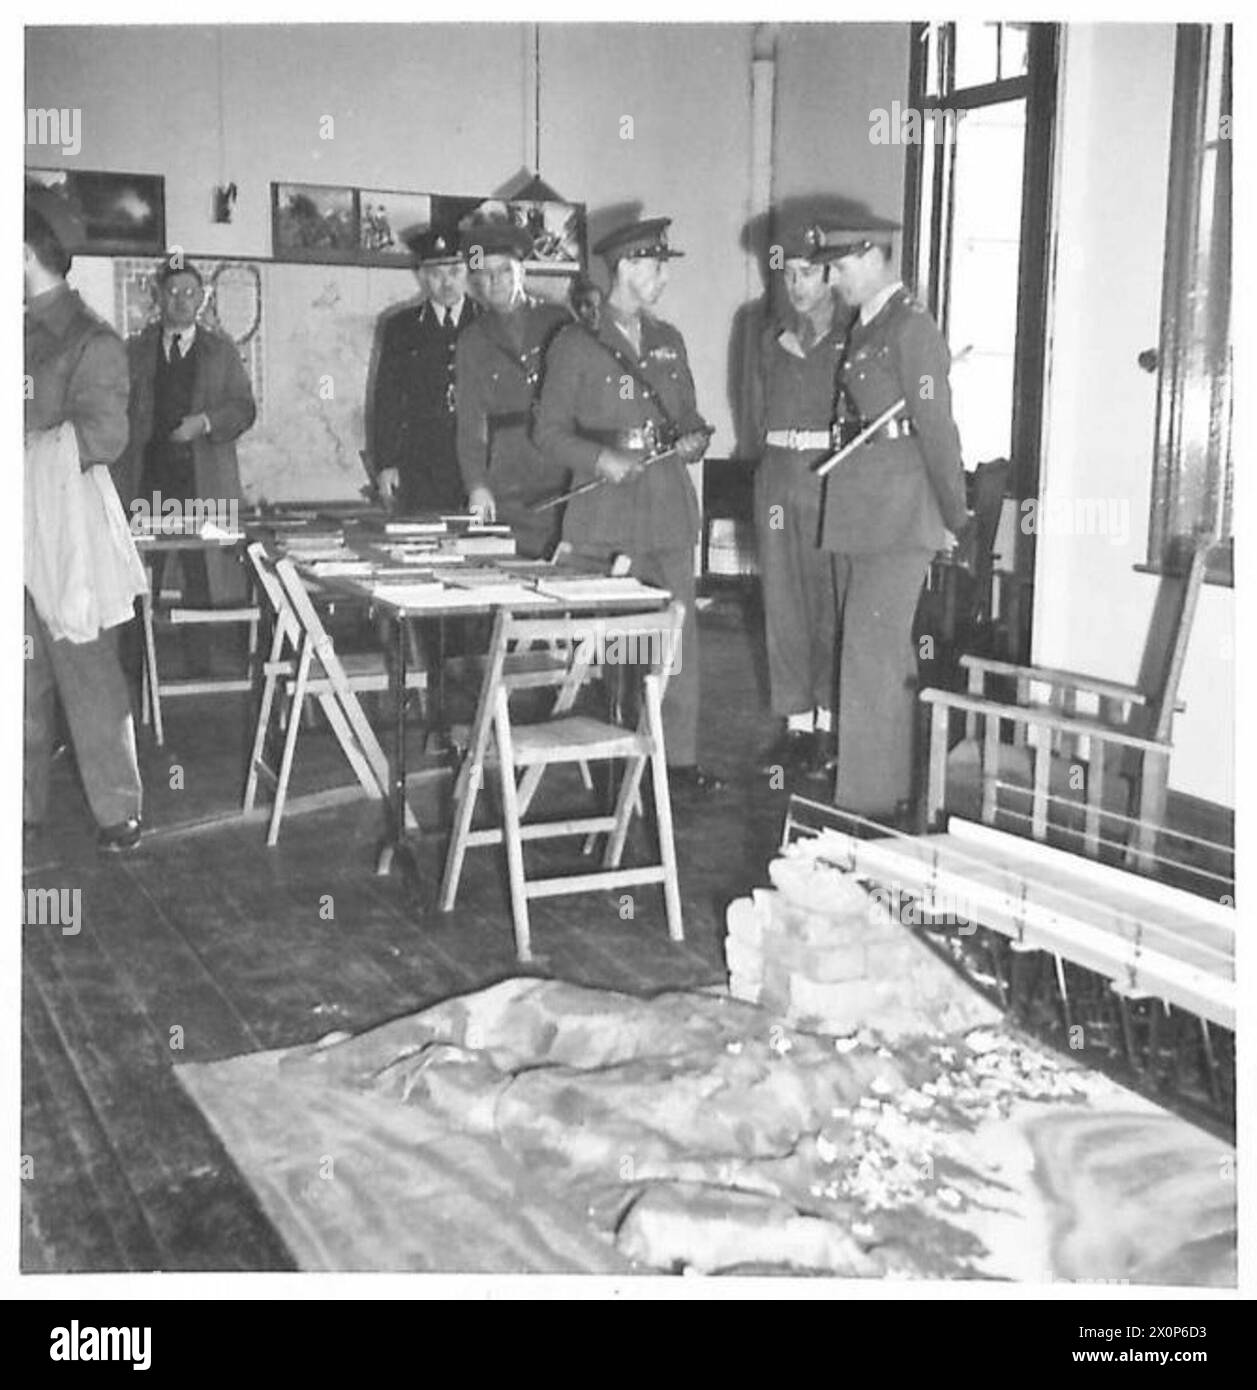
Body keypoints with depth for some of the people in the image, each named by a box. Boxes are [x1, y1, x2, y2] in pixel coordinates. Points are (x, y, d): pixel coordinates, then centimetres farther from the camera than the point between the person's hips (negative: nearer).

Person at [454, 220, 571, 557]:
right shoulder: (473, 341, 12)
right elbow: (469, 424, 5)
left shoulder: (558, 321, 10)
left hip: (569, 482, 0)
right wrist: (477, 485, -10)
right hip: (506, 491, 0)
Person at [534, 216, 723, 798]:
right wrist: (600, 458, -16)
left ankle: (679, 758, 11)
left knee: (679, 635, 3)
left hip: (669, 509, 5)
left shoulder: (668, 341, 16)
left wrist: (695, 439, 1)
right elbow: (550, 430, -1)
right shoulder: (576, 344, 0)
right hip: (606, 514, -5)